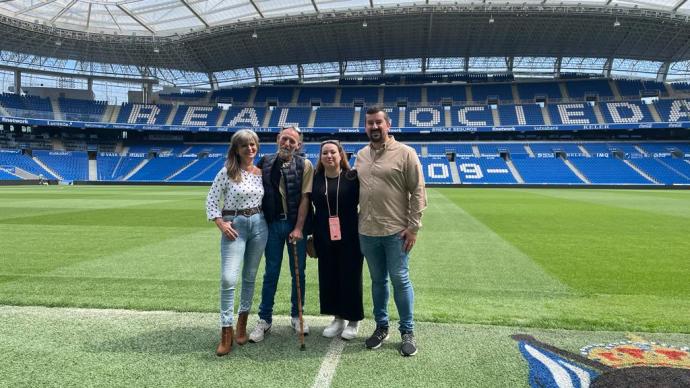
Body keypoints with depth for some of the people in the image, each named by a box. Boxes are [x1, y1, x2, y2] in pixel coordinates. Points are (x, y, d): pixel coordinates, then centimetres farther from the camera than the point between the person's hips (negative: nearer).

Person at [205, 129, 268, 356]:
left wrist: (262, 220, 6)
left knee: (250, 277, 12)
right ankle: (226, 332, 0)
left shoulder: (261, 173, 6)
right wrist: (221, 224, -11)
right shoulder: (227, 172, -6)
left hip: (259, 225, 4)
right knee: (228, 279, -11)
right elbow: (211, 200, -4)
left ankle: (242, 322, 28)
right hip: (234, 226, -4)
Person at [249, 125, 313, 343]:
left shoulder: (305, 165, -2)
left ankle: (296, 316, 26)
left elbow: (305, 198, -7)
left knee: (298, 272, 9)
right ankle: (264, 320, 20)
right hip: (272, 224, 1)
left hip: (295, 224, -1)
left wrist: (298, 228, -13)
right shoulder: (265, 163, 5)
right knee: (271, 273, 9)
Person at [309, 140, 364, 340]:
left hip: (350, 237, -3)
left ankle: (353, 320, 22)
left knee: (350, 277, 6)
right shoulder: (315, 178, 3)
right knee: (328, 277, 10)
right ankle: (338, 318, 27)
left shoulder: (353, 177, -5)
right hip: (324, 237, 3)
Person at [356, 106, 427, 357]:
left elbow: (418, 192, -7)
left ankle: (407, 331, 20)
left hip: (396, 231, -4)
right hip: (367, 232, 5)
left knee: (400, 280, 4)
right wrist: (356, 223, 11)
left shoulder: (405, 153, -6)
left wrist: (413, 226, -12)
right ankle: (381, 327, 30)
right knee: (378, 281, 15)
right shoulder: (361, 155, 10)